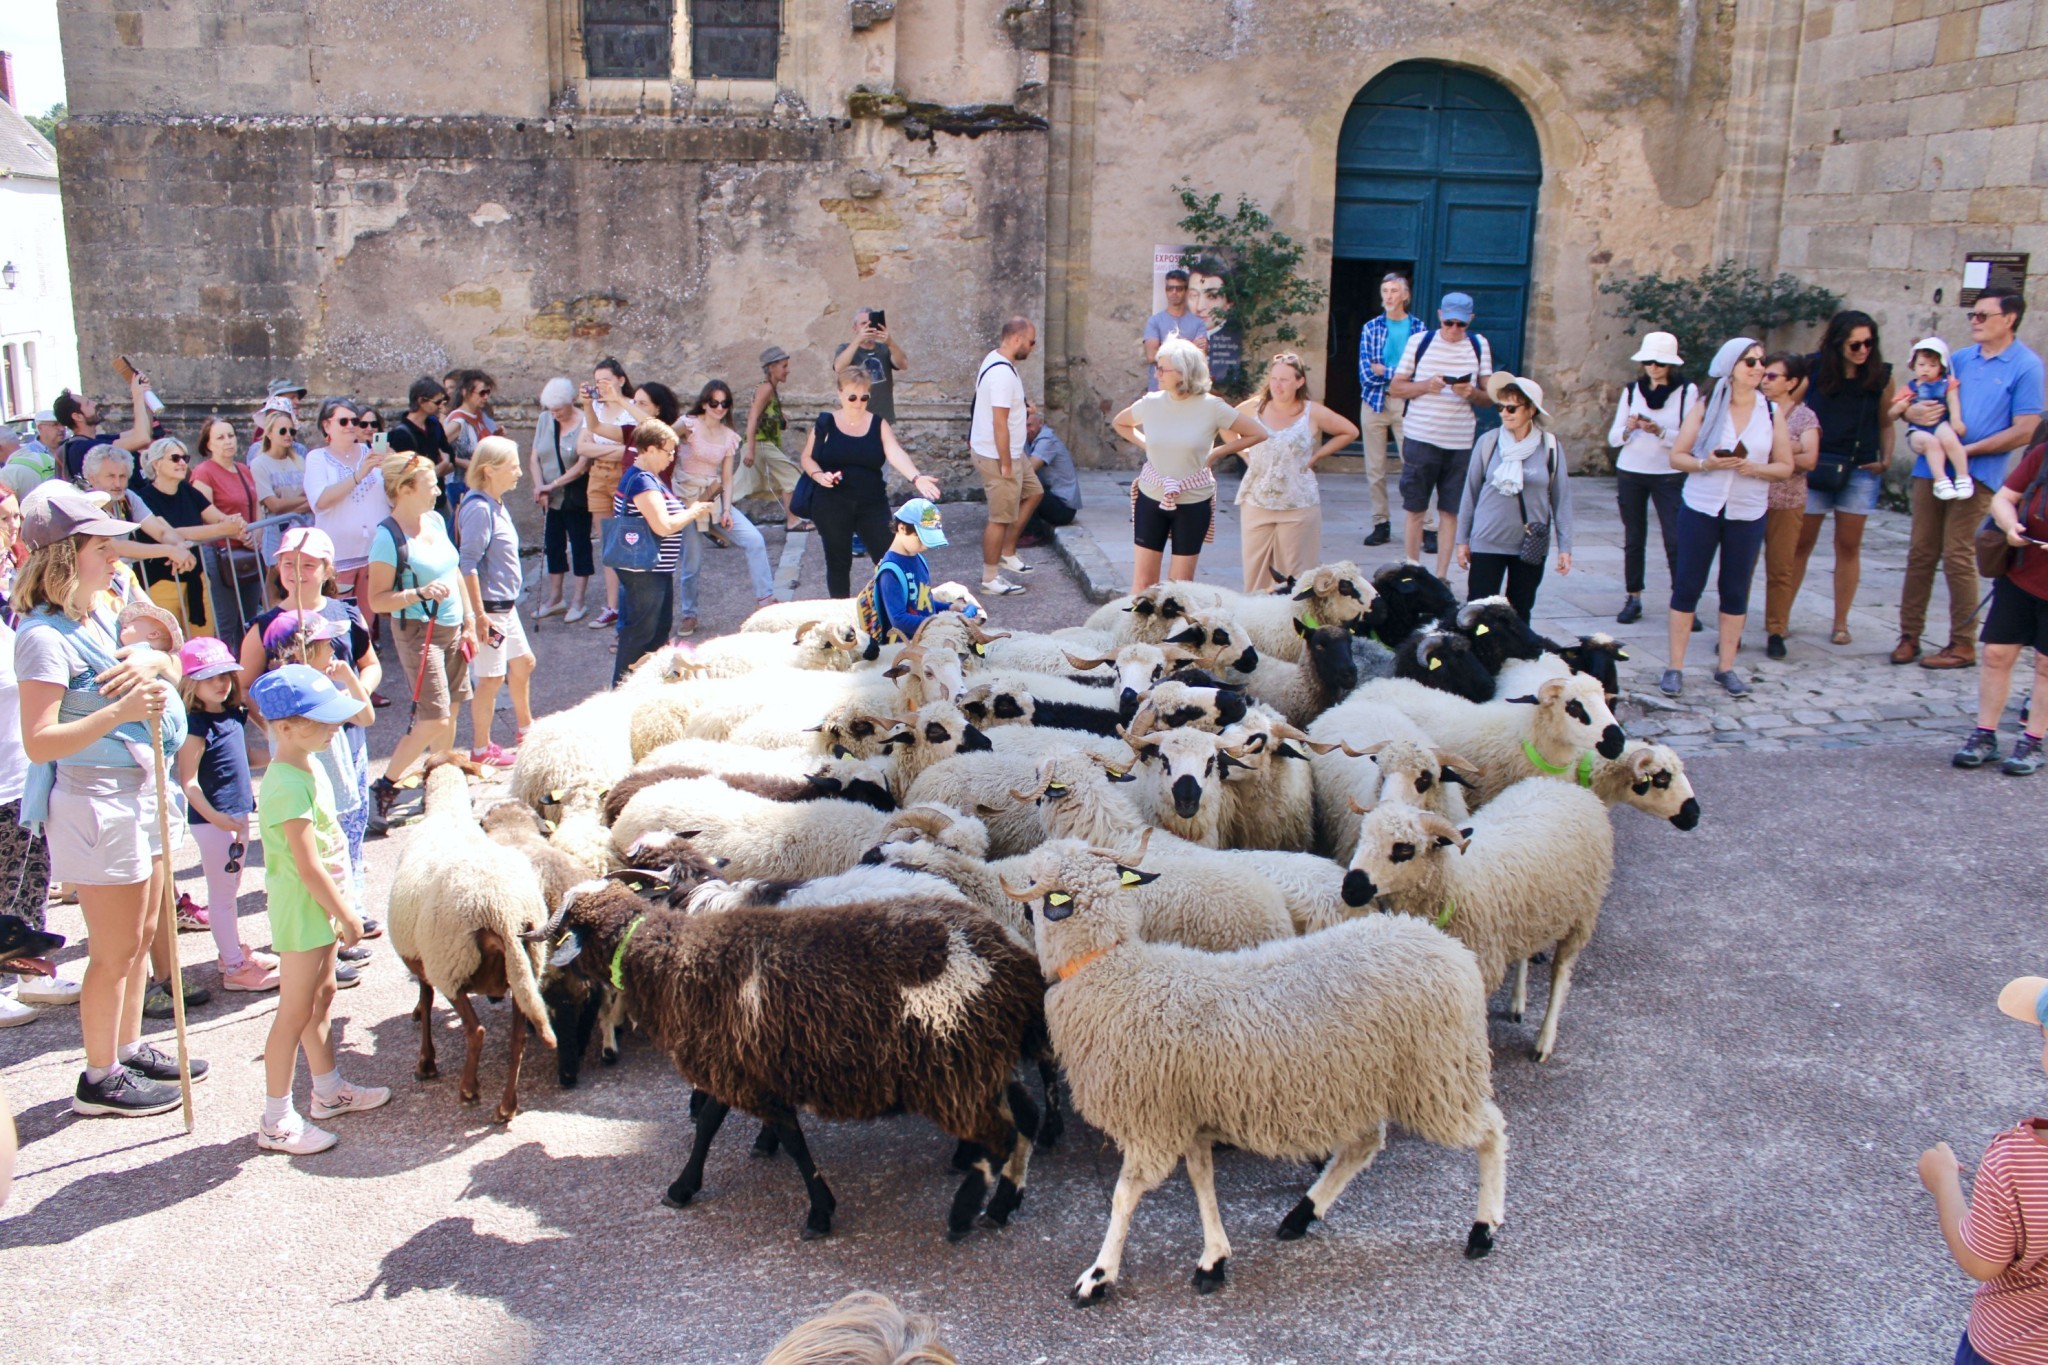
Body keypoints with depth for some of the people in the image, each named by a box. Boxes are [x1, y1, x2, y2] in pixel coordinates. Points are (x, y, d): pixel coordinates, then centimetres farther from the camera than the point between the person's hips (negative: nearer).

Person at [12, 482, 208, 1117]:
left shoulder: (99, 615, 8)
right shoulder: (44, 637, -19)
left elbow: (173, 668, 20)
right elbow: (39, 742, -25)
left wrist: (154, 663, -3)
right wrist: (118, 712, -35)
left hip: (138, 790, 9)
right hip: (94, 802, -9)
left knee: (141, 935, 18)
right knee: (115, 951, 2)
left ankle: (130, 1049, 33)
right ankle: (100, 1078, 16)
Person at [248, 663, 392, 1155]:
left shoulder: (308, 765, 6)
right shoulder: (288, 786, -26)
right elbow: (308, 866, -25)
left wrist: (342, 905, 20)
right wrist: (346, 914, -16)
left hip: (321, 904, 10)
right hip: (302, 908, -10)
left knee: (322, 995, 21)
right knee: (295, 1012, -1)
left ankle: (329, 1091, 36)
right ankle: (276, 1121, 8)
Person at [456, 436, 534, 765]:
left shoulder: (497, 505, 9)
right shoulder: (478, 509, -20)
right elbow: (468, 564, -24)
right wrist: (480, 615, -25)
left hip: (506, 606, 10)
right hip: (489, 608, -10)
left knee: (523, 662, 22)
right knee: (491, 678, 0)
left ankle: (524, 729, 40)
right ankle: (481, 749, 13)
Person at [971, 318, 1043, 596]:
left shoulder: (995, 360, 7)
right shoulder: (1003, 373, -26)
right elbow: (999, 422, -27)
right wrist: (1005, 464, -23)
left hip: (1011, 452, 11)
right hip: (997, 456, -11)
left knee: (1033, 492, 21)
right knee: (1001, 517, -1)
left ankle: (1007, 553, 27)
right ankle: (990, 578, 10)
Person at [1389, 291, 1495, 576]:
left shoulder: (1479, 346, 7)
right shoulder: (1420, 341, 2)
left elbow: (1488, 397, 10)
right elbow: (1395, 387, 3)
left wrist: (1472, 393, -13)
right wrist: (1425, 385, -15)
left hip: (1461, 442, 2)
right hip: (1420, 438, -1)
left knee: (1450, 511, 4)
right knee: (1415, 510, 2)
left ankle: (1441, 578, 11)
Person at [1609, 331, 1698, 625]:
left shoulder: (1687, 391, -3)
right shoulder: (1632, 390, 6)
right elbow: (1613, 438, 6)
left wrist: (1660, 432, -23)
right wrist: (1628, 428, -15)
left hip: (1670, 476, -3)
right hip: (1630, 472, 3)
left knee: (1676, 540, -8)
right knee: (1633, 539, 7)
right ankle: (1633, 598, 13)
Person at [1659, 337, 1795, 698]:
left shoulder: (1772, 412, 3)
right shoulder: (1707, 407, -1)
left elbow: (1785, 466, 5)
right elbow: (1676, 456, -2)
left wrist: (1755, 468, -14)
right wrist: (1705, 464, -20)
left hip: (1748, 514, 2)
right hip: (1700, 509, -1)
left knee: (1736, 591, 6)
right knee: (1687, 586, 1)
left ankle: (1726, 667, 16)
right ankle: (1675, 667, 8)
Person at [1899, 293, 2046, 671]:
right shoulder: (1960, 358, 13)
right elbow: (1915, 401, 17)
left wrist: (1968, 450, -14)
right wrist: (1914, 411, -7)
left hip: (1976, 475, -5)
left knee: (1958, 557, -6)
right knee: (1920, 553, 6)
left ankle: (1963, 644, 5)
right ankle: (1910, 635, 14)